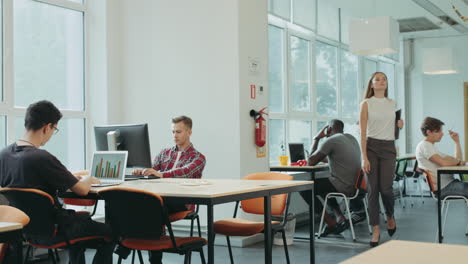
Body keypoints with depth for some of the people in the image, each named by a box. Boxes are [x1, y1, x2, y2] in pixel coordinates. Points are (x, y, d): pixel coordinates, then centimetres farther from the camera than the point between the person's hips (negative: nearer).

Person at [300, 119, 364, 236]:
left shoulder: (330, 141, -11)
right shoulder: (351, 138, 15)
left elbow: (310, 162, -7)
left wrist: (316, 139, 3)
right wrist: (321, 157, 29)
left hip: (343, 186, -9)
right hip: (356, 185, 9)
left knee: (304, 188, 0)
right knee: (323, 185, 31)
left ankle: (331, 223, 1)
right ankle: (341, 218, 17)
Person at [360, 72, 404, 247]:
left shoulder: (393, 104, 12)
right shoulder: (366, 104, 0)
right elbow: (363, 132, -6)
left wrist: (400, 124, 1)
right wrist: (364, 158, -13)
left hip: (389, 147, 2)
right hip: (371, 146, -2)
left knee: (386, 188, -7)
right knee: (373, 189, -4)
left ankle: (390, 216, 25)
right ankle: (376, 230, 4)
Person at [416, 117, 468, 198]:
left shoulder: (432, 147, 25)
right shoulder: (423, 145, -6)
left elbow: (457, 160, 23)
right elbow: (444, 163, -16)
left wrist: (457, 141, 17)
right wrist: (458, 161, 2)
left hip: (449, 183, 9)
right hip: (443, 188, -9)